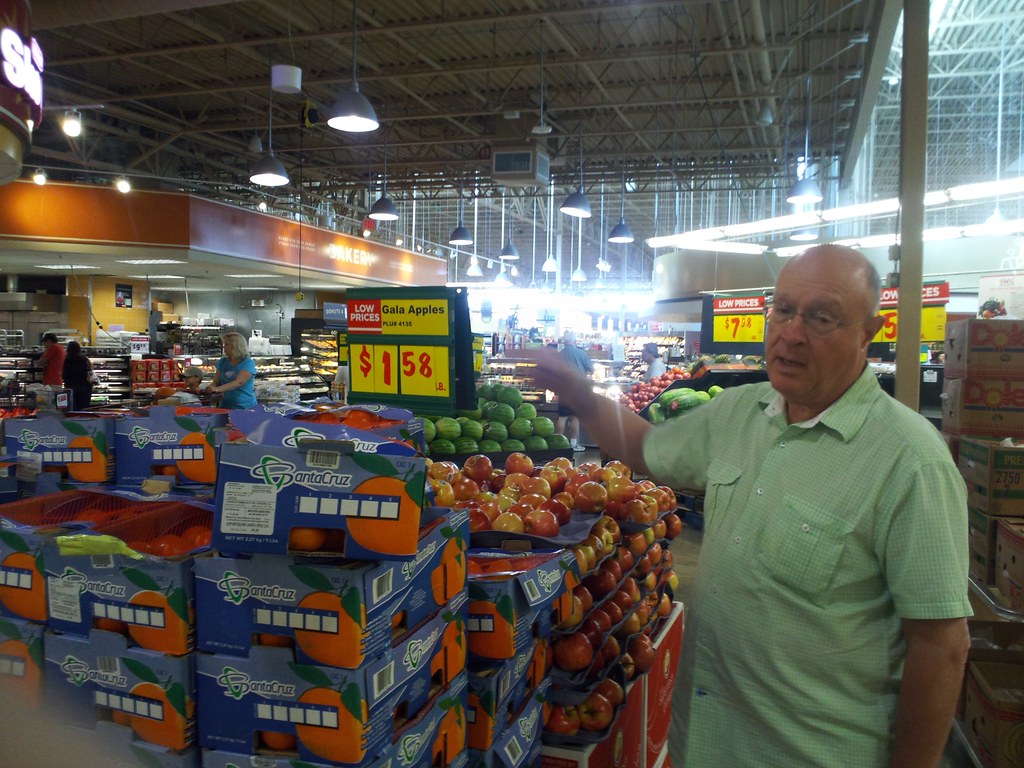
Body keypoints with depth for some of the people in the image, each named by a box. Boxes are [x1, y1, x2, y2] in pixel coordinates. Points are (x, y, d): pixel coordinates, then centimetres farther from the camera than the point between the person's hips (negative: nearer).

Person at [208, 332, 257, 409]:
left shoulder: (248, 363, -5)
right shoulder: (223, 362, 13)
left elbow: (239, 382, -19)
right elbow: (216, 382, 12)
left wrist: (218, 389, -32)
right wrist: (212, 389, -12)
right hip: (225, 406, 4)